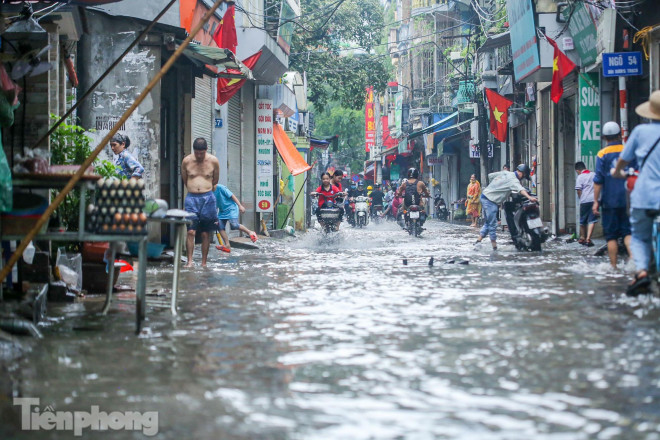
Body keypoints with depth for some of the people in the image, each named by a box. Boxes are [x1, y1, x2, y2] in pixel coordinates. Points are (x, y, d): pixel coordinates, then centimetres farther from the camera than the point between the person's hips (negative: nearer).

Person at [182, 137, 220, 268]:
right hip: (191, 198, 0)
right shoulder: (186, 161, 2)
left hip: (208, 198, 0)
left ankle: (204, 262, 8)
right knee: (190, 231, -10)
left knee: (205, 233, 3)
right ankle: (189, 261, -9)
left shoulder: (213, 161, 0)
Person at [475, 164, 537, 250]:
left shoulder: (505, 173, 11)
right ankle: (495, 247, -2)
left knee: (488, 223, 19)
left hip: (484, 196, 9)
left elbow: (490, 176, 21)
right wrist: (529, 197, -49)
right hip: (490, 201, -9)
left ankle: (478, 241, 19)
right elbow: (520, 189, -34)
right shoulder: (513, 180, -15)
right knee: (493, 225, -5)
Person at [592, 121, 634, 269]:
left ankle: (613, 266, 2)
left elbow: (598, 180, -7)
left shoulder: (602, 154, -4)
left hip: (610, 201, -2)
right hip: (628, 200, 2)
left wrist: (596, 201, -3)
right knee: (627, 231, 6)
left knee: (611, 235, 4)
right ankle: (633, 257, -17)